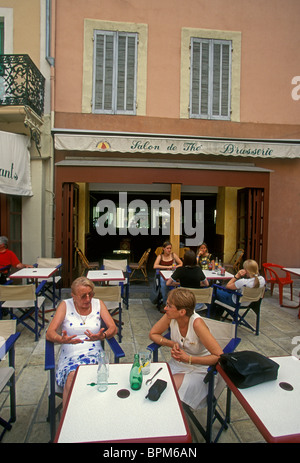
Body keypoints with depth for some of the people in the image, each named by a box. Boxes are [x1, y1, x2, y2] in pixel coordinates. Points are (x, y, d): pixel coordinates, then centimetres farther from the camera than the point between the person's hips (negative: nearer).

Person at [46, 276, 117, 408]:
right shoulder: (65, 305, 6)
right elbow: (50, 333, -2)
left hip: (94, 353, 1)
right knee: (72, 377, -33)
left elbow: (113, 328, 3)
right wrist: (62, 339, -25)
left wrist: (102, 336, -21)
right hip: (70, 355, 0)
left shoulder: (98, 304, 11)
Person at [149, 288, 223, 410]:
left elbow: (219, 356, -28)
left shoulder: (197, 323, -29)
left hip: (199, 370, -5)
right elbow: (153, 334, 2)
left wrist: (188, 358, -28)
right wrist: (172, 344, -15)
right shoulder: (170, 317, -15)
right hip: (177, 364, 5)